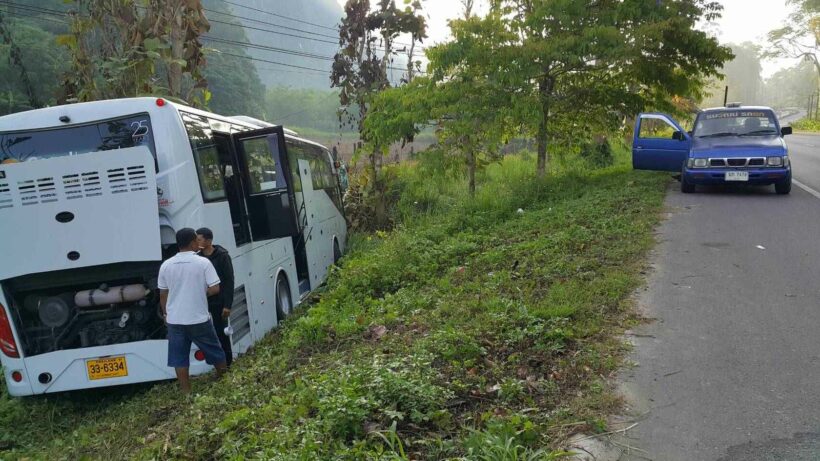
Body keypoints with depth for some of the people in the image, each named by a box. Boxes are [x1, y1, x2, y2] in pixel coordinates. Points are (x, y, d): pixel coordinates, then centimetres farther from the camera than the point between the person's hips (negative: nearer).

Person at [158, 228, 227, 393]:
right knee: (214, 351, 15)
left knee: (179, 358, 9)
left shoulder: (166, 265, 1)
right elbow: (215, 289, -13)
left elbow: (163, 294, 8)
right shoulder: (203, 262, -10)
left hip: (174, 319, 3)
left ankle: (186, 391, 14)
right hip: (199, 318, -3)